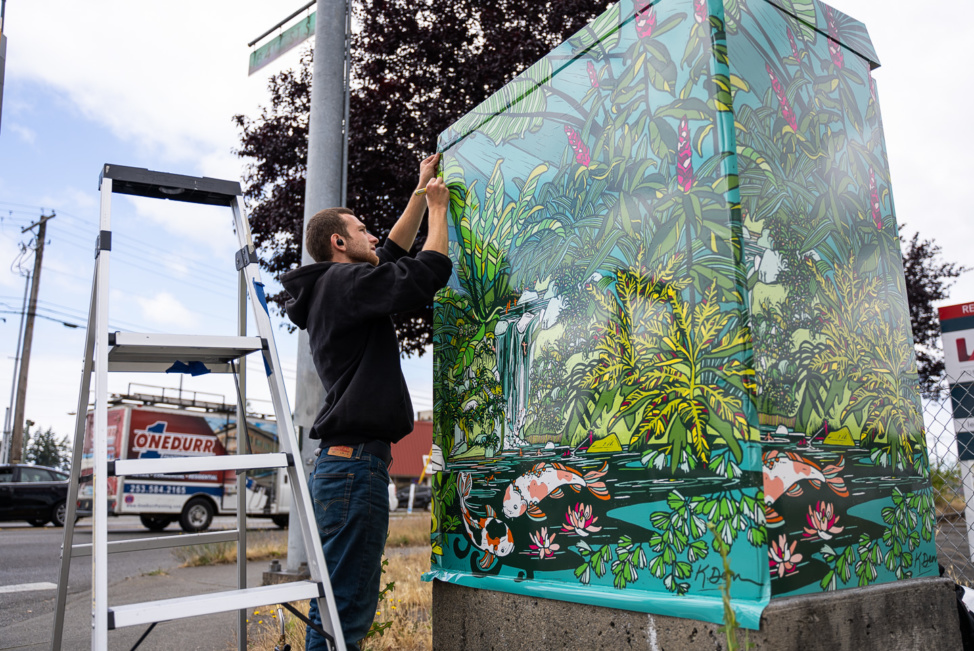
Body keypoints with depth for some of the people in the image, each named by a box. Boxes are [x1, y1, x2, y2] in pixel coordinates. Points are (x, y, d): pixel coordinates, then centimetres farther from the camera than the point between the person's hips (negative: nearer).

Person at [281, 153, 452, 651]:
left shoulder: (331, 290, 22)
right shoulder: (345, 282, -8)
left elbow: (394, 254, 33)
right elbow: (428, 273, -15)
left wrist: (421, 193, 36)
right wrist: (437, 208, 2)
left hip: (342, 462, 11)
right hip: (355, 461, -11)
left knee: (340, 607, 15)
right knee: (344, 610, -7)